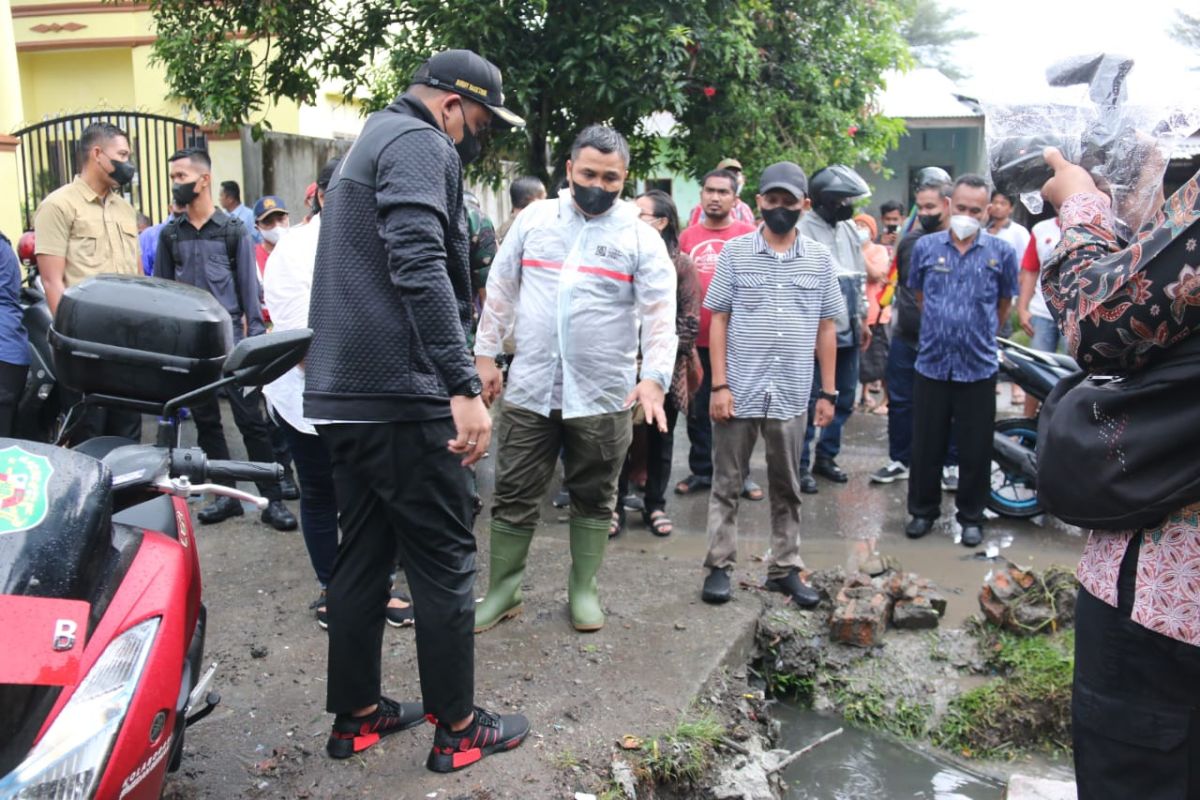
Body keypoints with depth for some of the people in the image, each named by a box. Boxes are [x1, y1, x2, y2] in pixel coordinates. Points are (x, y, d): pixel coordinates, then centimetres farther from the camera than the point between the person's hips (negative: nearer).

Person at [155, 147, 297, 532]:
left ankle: (272, 499, 1)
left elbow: (249, 288, 0)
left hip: (231, 340, -4)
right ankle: (227, 495, 19)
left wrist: (255, 338, -5)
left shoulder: (233, 230, 1)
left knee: (251, 420, -4)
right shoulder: (170, 234, 8)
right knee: (206, 421, 9)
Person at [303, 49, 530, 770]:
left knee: (364, 555, 15)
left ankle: (357, 715, 25)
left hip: (343, 394, 10)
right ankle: (459, 729, 11)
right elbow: (420, 268, -24)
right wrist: (464, 387, -27)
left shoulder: (372, 141, 23)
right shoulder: (420, 145, -9)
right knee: (445, 562, 0)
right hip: (401, 394, -10)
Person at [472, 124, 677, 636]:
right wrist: (486, 354, 7)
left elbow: (660, 313, -9)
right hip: (530, 388, 2)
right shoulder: (534, 219, 5)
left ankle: (583, 590, 28)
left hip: (603, 396, -1)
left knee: (593, 498, 12)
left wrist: (654, 376, -22)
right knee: (514, 495, 8)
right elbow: (501, 290, 10)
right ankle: (502, 592, 23)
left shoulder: (640, 237, -2)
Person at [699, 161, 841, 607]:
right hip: (739, 391, -2)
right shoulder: (735, 252, 0)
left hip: (791, 395, 2)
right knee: (727, 484, 7)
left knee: (787, 489, 12)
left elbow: (827, 328, 8)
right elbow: (718, 320, 0)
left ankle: (785, 569, 24)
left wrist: (827, 392, 5)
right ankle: (719, 566, 18)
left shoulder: (820, 259, 5)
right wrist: (719, 385, -7)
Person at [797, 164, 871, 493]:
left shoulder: (850, 229, 12)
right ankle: (801, 465, 10)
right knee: (810, 400, 0)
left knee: (845, 398, 13)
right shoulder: (803, 231, -12)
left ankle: (826, 456, 27)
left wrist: (863, 319, 18)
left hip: (848, 332, 7)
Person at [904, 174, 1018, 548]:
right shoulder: (926, 247, 1)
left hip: (979, 368, -1)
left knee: (975, 450, 8)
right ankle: (923, 510, 25)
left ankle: (971, 516, 23)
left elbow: (1004, 303, 11)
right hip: (932, 364, 1)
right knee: (926, 445, 10)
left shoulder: (1001, 252, -3)